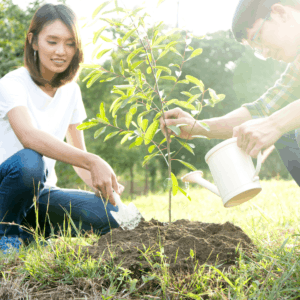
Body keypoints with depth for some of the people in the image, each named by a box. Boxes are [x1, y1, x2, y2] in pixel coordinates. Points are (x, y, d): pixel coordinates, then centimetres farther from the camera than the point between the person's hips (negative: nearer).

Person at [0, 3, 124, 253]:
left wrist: (99, 181, -12)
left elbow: (77, 151, 9)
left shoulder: (71, 91, 6)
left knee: (111, 213, -19)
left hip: (41, 193, 5)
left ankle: (35, 234, 2)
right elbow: (28, 135, -35)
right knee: (29, 161, -38)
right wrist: (92, 162, -46)